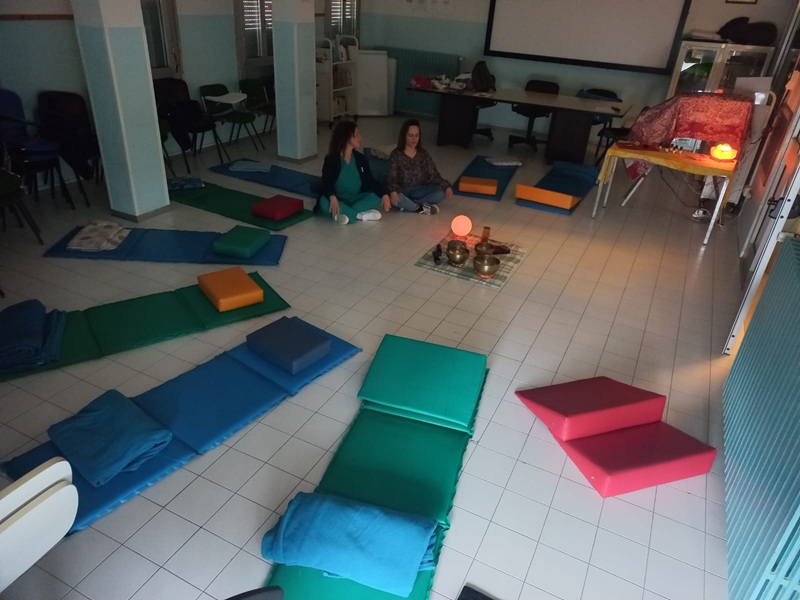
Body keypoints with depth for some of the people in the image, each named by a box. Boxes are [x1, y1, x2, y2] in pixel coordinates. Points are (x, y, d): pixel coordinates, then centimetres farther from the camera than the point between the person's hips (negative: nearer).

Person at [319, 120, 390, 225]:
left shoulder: (361, 159, 3)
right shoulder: (331, 160, -11)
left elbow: (370, 181, -1)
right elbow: (327, 184, -22)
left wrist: (384, 193, -19)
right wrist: (332, 197, -45)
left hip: (355, 199, 4)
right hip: (338, 201, -4)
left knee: (377, 196, -21)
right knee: (324, 202, -36)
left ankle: (344, 213, -30)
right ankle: (361, 215, -30)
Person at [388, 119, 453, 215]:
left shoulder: (423, 154, 1)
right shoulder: (396, 155, -10)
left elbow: (434, 174, -3)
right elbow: (393, 178, -15)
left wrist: (446, 186, -21)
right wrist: (393, 191, -38)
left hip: (419, 191, 4)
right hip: (402, 191, -4)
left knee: (441, 192, -21)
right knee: (395, 198, -39)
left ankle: (407, 204, -22)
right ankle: (421, 208, -18)